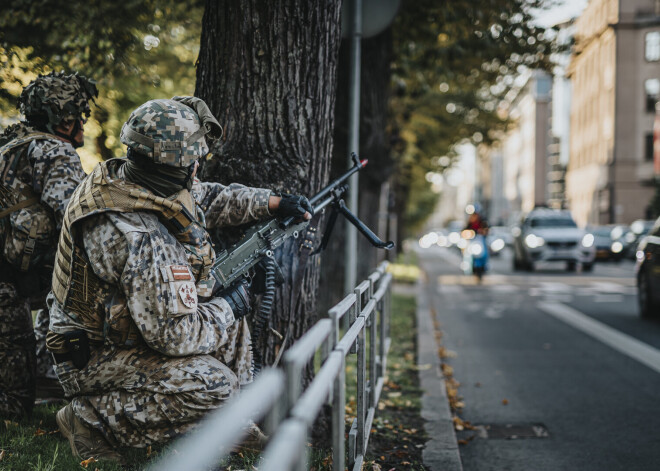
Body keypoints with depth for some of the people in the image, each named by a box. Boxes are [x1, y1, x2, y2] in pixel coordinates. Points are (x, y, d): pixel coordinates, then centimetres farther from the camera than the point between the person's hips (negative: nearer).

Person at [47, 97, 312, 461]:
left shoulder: (119, 179, -5)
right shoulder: (141, 240, -35)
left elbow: (209, 198, 14)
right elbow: (175, 335, -30)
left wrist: (273, 203, 8)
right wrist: (229, 306, -13)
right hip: (93, 358, -10)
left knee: (229, 320, 11)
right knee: (213, 384, -24)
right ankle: (92, 418, -9)